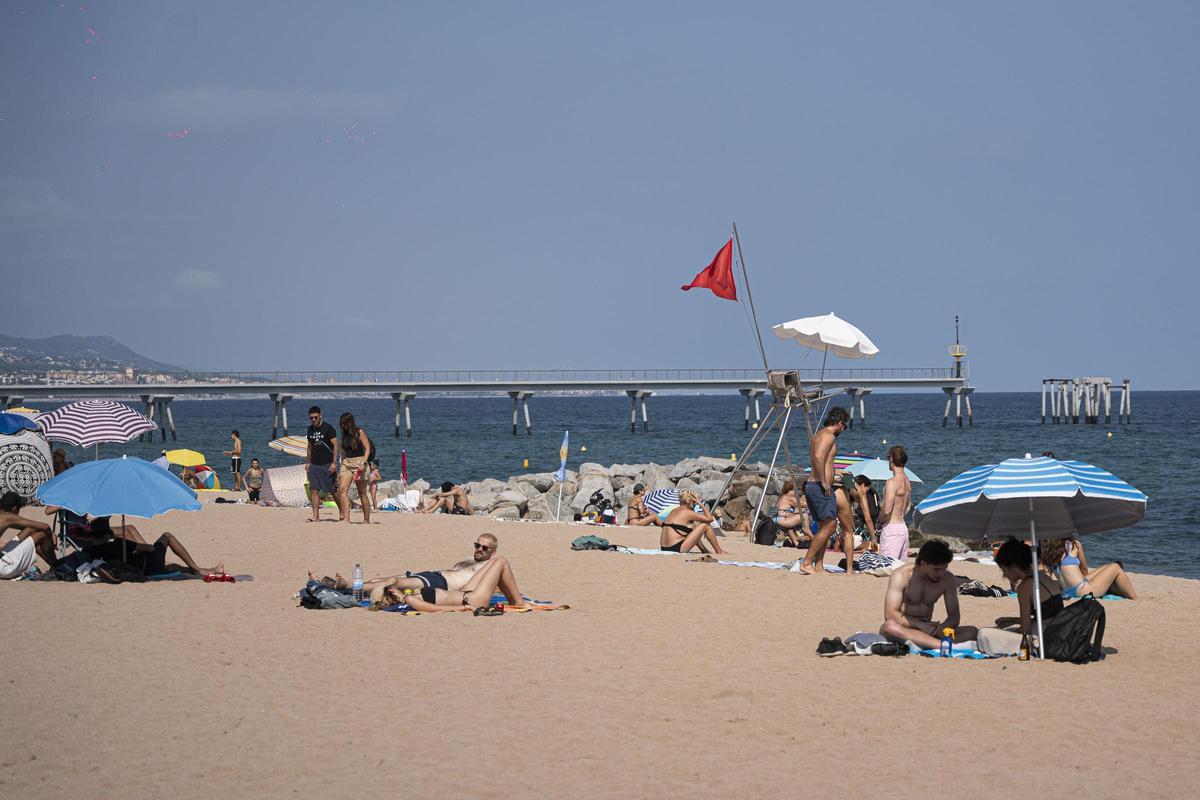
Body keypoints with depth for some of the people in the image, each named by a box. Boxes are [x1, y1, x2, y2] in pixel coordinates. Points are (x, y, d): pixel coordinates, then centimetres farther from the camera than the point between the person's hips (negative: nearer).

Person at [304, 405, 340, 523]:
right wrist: (307, 462, 17)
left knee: (333, 491, -2)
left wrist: (334, 463, -16)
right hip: (314, 465, 6)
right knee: (314, 491, -2)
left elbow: (336, 445, -10)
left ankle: (343, 513, 9)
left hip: (327, 465, -5)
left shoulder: (328, 428, -7)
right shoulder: (310, 429, 12)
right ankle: (316, 516, -1)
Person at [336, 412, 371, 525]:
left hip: (359, 463, -5)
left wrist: (363, 463, -20)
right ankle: (346, 519, -22)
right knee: (342, 490, -15)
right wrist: (342, 464, 17)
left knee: (362, 493, 2)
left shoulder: (360, 432, -4)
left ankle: (367, 520, 12)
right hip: (346, 463, 5)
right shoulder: (344, 434, 13)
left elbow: (367, 448, -9)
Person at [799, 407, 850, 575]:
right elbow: (818, 456, -27)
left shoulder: (818, 435, 21)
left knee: (825, 526, 12)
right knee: (829, 526, -8)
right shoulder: (829, 435, -10)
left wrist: (834, 473, 36)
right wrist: (824, 481, -22)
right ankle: (807, 563, -10)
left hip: (812, 485, 10)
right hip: (820, 486, -10)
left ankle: (818, 566, 10)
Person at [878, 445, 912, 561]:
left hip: (891, 528, -9)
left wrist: (880, 519, -2)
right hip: (903, 527, 9)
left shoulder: (892, 482, -16)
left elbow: (886, 511, -21)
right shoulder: (907, 481, 11)